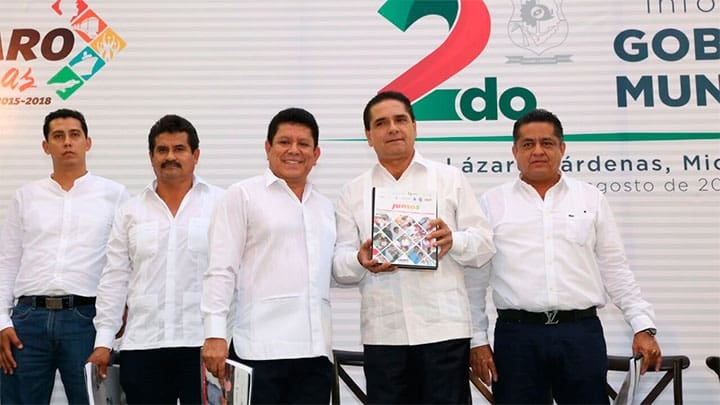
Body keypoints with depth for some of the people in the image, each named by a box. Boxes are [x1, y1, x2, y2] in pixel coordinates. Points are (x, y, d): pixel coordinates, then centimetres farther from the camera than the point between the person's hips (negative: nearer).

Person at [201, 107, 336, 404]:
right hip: (260, 349, -5)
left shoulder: (326, 207, 18)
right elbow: (220, 271, -5)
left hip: (316, 352, 5)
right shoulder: (242, 196, 2)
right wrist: (215, 335, -12)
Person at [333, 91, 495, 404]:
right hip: (383, 332, 1)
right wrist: (361, 261, -16)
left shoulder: (450, 179, 10)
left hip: (444, 327, -1)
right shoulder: (353, 193, 12)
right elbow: (340, 266, 7)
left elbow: (484, 244, 6)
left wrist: (453, 240, -16)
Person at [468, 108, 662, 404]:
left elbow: (615, 271, 11)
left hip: (582, 333, 1)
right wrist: (477, 339, 1)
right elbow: (475, 278, 5)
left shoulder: (591, 199, 10)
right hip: (517, 334, -1)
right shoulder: (492, 203, 5)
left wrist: (643, 326, 3)